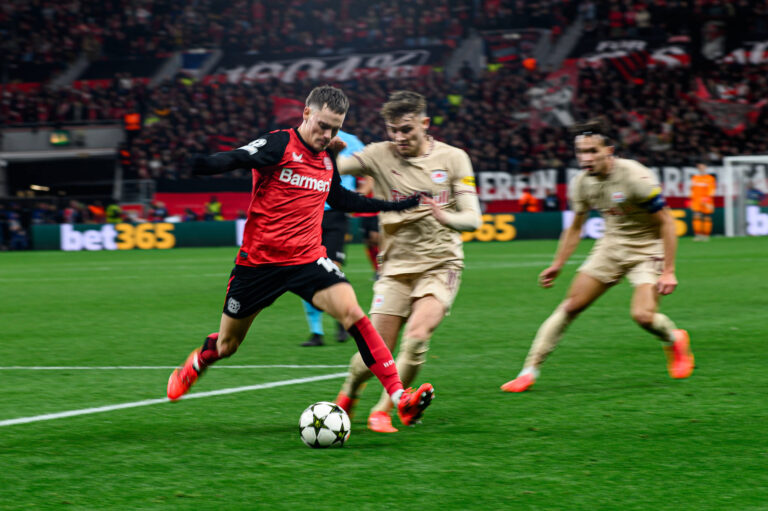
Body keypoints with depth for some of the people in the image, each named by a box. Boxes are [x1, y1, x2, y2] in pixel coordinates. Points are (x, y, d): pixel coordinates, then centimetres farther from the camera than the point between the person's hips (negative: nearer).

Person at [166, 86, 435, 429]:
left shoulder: (327, 161, 9)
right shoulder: (279, 145, -10)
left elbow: (339, 198, 28)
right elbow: (237, 159, -26)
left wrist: (394, 206, 27)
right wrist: (203, 164, -48)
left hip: (308, 259, 4)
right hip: (259, 260, -4)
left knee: (350, 310, -22)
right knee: (227, 344, 12)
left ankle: (399, 396, -27)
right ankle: (194, 367, 49)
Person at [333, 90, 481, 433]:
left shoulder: (453, 158, -1)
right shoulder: (380, 156, -2)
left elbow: (472, 218, -5)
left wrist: (445, 216, -27)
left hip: (440, 265, -1)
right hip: (396, 266, 1)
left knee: (417, 336, -25)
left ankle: (383, 410, -8)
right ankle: (348, 395, 29)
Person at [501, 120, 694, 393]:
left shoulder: (635, 177, -25)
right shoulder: (582, 182, -6)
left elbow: (666, 222, -18)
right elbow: (575, 228, 12)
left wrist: (668, 271, -21)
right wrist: (557, 265, 12)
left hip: (647, 251, -5)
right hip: (611, 246, 5)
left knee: (643, 316, -22)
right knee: (571, 306, -5)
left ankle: (675, 340, 14)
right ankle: (530, 370, 0)